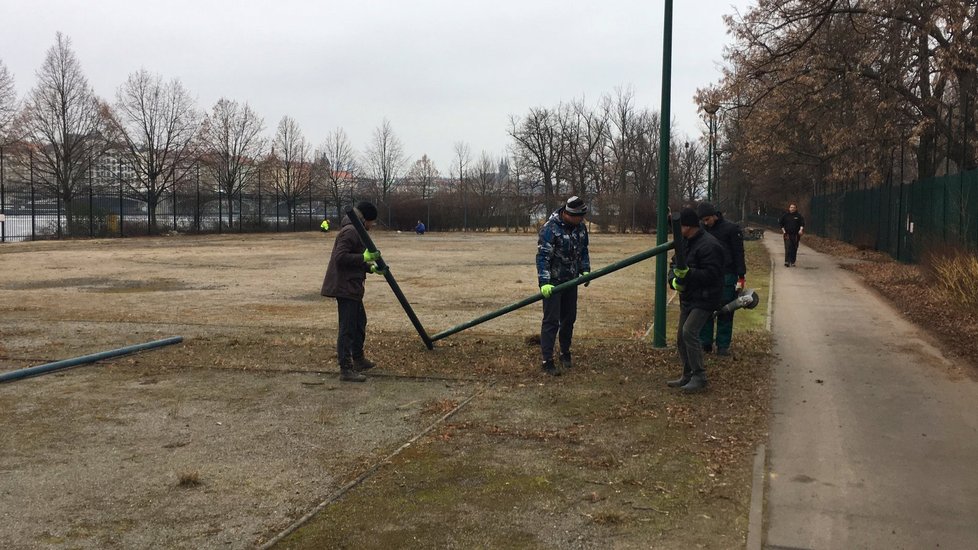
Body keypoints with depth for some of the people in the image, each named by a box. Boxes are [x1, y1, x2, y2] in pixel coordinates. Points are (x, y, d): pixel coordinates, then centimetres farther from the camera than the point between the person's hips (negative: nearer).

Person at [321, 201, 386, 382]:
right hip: (345, 287, -11)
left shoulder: (356, 231, 18)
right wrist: (364, 257, -26)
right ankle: (346, 369, -6)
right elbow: (340, 257, -25)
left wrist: (371, 267, 10)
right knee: (347, 328, -9)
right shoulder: (350, 232, -16)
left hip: (352, 287, 11)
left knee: (360, 322, 22)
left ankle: (358, 359, 35)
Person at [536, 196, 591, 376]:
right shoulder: (550, 228, -20)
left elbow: (583, 251, 16)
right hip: (552, 281, -7)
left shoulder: (580, 227, 2)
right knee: (551, 320, -8)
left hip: (571, 280, 7)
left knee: (569, 318, 13)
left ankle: (565, 354, 30)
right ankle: (547, 362, -4)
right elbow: (542, 256, -23)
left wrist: (585, 270, 3)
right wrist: (544, 283, -29)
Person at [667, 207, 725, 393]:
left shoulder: (709, 245, -20)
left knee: (689, 331, -23)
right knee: (681, 338, 12)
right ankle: (687, 376, 25)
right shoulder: (684, 242, 10)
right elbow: (674, 265, 14)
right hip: (687, 298, 10)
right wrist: (674, 280, -7)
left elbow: (711, 274, -25)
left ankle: (699, 377, -14)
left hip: (704, 299, -10)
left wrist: (688, 274, -31)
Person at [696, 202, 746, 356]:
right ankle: (705, 343, 10)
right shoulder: (701, 229, 7)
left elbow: (739, 253, -3)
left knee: (725, 312, 1)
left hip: (727, 277, -3)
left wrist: (741, 276, -6)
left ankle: (723, 346, 7)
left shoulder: (731, 229, -3)